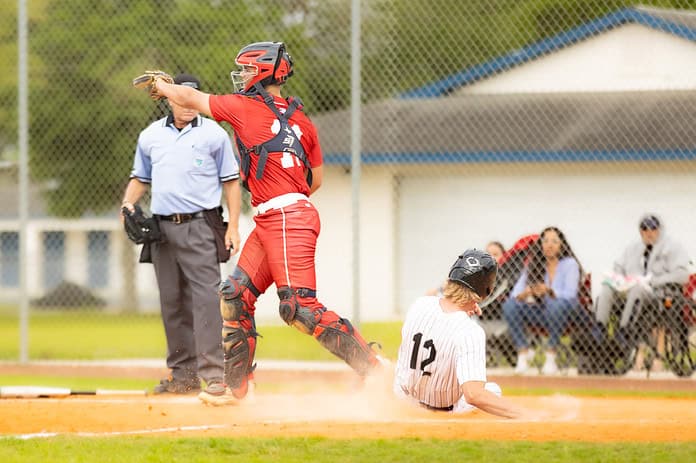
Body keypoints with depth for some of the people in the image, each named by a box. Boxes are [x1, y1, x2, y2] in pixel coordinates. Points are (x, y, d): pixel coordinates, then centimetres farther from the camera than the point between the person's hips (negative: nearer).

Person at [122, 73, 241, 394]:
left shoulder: (214, 134, 2)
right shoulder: (150, 136, 12)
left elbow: (230, 182, 3)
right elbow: (140, 177, 23)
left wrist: (233, 226, -5)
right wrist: (129, 203, 3)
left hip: (199, 226, -5)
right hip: (162, 228, 5)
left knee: (205, 298, -14)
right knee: (172, 303, 7)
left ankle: (213, 374, -18)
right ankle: (183, 375, 14)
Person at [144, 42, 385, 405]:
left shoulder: (248, 107, -4)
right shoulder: (300, 119, 15)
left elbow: (190, 99, 9)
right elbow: (316, 179, 20)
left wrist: (161, 85, 28)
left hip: (286, 221, -9)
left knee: (299, 307, -15)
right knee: (236, 295, 13)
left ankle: (370, 366, -17)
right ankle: (236, 386, 19)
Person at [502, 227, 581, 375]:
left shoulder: (569, 264, -3)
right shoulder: (533, 264, 7)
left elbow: (569, 294, -16)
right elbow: (515, 294, -2)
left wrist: (548, 291, -34)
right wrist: (526, 294, -27)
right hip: (540, 313, 4)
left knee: (558, 305, -39)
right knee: (509, 305, -20)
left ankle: (551, 356, -30)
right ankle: (523, 352, -19)